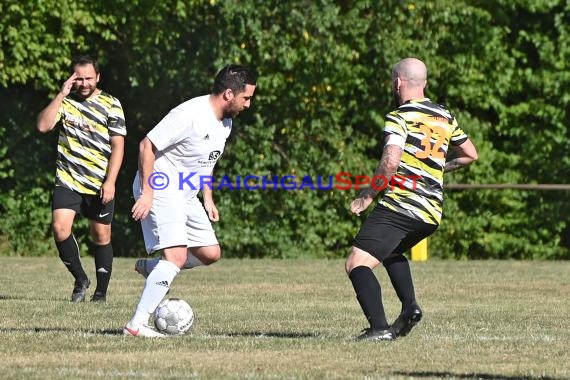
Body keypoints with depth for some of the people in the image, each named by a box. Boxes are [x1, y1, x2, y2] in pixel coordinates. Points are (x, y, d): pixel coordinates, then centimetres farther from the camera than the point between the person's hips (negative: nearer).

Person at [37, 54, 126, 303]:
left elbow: (117, 145, -5)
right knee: (60, 228, -15)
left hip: (100, 184, -1)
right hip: (68, 180, 1)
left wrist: (110, 182, -13)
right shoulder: (64, 101, 5)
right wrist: (62, 95, -13)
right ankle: (80, 279, 4)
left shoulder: (110, 105, -2)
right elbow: (43, 126, -10)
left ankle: (101, 292, 15)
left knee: (101, 235, 3)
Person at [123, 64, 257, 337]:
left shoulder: (225, 123, 8)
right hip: (159, 191, -9)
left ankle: (150, 268, 28)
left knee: (211, 254, 10)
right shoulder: (191, 115, -22)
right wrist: (147, 192, -24)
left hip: (186, 196, 10)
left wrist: (208, 199, 16)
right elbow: (147, 145, -21)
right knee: (177, 256, -21)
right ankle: (136, 325, -19)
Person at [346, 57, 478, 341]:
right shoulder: (446, 117, 15)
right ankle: (410, 306, 13)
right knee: (391, 253, 34)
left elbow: (390, 161, -21)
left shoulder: (399, 117, -7)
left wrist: (368, 195, -10)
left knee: (356, 264, -10)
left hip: (400, 205, -8)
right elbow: (470, 155, 26)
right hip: (432, 212, 8)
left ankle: (379, 328, -26)